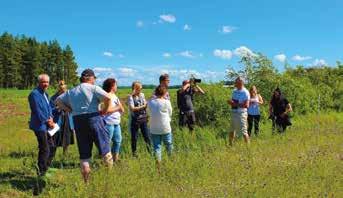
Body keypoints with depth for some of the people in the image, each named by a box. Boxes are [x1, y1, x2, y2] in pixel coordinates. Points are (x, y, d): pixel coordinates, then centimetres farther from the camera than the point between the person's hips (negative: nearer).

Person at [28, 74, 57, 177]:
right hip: (40, 125, -9)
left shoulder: (45, 94, 16)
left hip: (47, 125, 9)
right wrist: (47, 121, -12)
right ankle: (41, 172, 8)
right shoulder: (34, 94, -13)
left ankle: (46, 168, 28)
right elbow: (37, 111, -17)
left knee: (52, 147, 14)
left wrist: (50, 118, -3)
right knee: (44, 149, -5)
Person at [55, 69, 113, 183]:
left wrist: (70, 110, 13)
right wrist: (105, 110, -2)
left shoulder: (71, 91, 17)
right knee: (104, 143, 5)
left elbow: (58, 101, 19)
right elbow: (107, 98, -17)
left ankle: (86, 179, 15)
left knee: (84, 150, 10)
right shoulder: (93, 88, -2)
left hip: (77, 121, 5)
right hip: (93, 118, -5)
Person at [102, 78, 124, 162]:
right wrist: (117, 108, -8)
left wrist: (119, 104, -4)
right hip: (108, 123, -9)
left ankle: (115, 158, 25)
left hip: (117, 123, 9)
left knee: (118, 141, 13)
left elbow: (122, 110, 14)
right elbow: (106, 110, -20)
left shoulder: (115, 97, 16)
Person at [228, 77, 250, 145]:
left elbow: (246, 105, -17)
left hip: (241, 113, -8)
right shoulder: (234, 91, 13)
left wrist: (236, 104, -20)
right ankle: (230, 144, 26)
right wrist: (231, 102, -2)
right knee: (232, 130, 14)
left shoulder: (245, 92, -11)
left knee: (244, 132, -4)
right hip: (233, 113, 8)